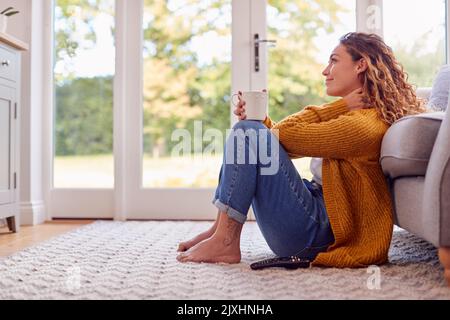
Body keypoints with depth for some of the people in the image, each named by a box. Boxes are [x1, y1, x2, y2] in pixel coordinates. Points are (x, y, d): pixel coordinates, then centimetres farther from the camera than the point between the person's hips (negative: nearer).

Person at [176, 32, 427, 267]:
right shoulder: (351, 113, 16)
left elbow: (287, 136, -16)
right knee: (251, 131, 12)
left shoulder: (362, 124, -16)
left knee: (248, 132, -16)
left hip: (317, 232, -10)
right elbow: (280, 136, 10)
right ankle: (220, 229, 6)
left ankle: (225, 242, -14)